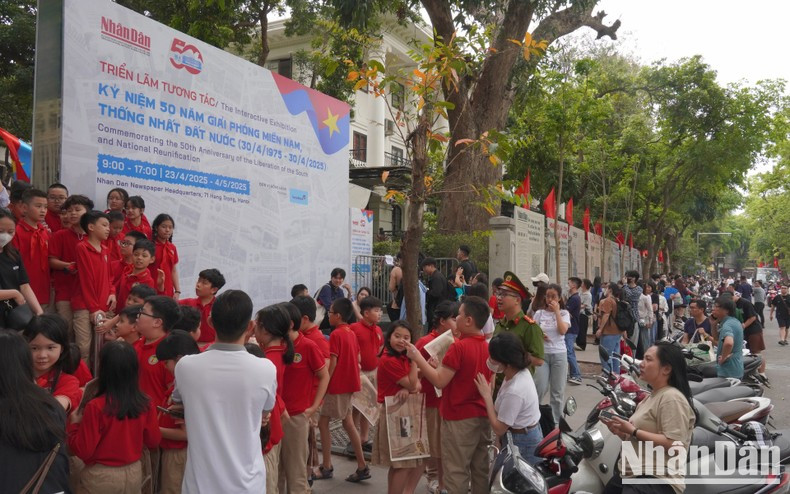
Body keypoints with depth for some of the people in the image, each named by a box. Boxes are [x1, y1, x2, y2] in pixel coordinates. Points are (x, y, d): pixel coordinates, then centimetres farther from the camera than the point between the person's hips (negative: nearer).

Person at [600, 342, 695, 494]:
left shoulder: (672, 398, -14)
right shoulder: (652, 397, 16)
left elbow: (673, 444, -23)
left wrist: (633, 431, -19)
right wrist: (620, 432, 0)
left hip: (656, 480, -9)